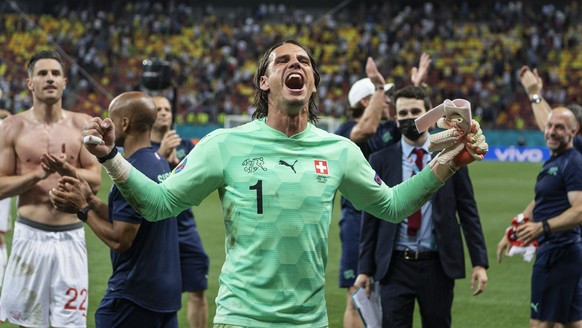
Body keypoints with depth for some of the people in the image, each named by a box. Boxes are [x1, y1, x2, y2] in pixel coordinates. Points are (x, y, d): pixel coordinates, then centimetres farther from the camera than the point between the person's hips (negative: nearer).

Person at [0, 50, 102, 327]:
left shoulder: (81, 125, 5)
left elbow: (95, 181, 1)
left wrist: (67, 169, -17)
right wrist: (39, 174, -15)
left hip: (71, 236, 1)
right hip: (31, 234, -1)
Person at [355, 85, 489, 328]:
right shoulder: (381, 160, 4)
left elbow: (468, 212, 4)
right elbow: (370, 218, 6)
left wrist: (479, 262, -2)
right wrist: (365, 269, 2)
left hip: (438, 266, 0)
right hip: (394, 267, 0)